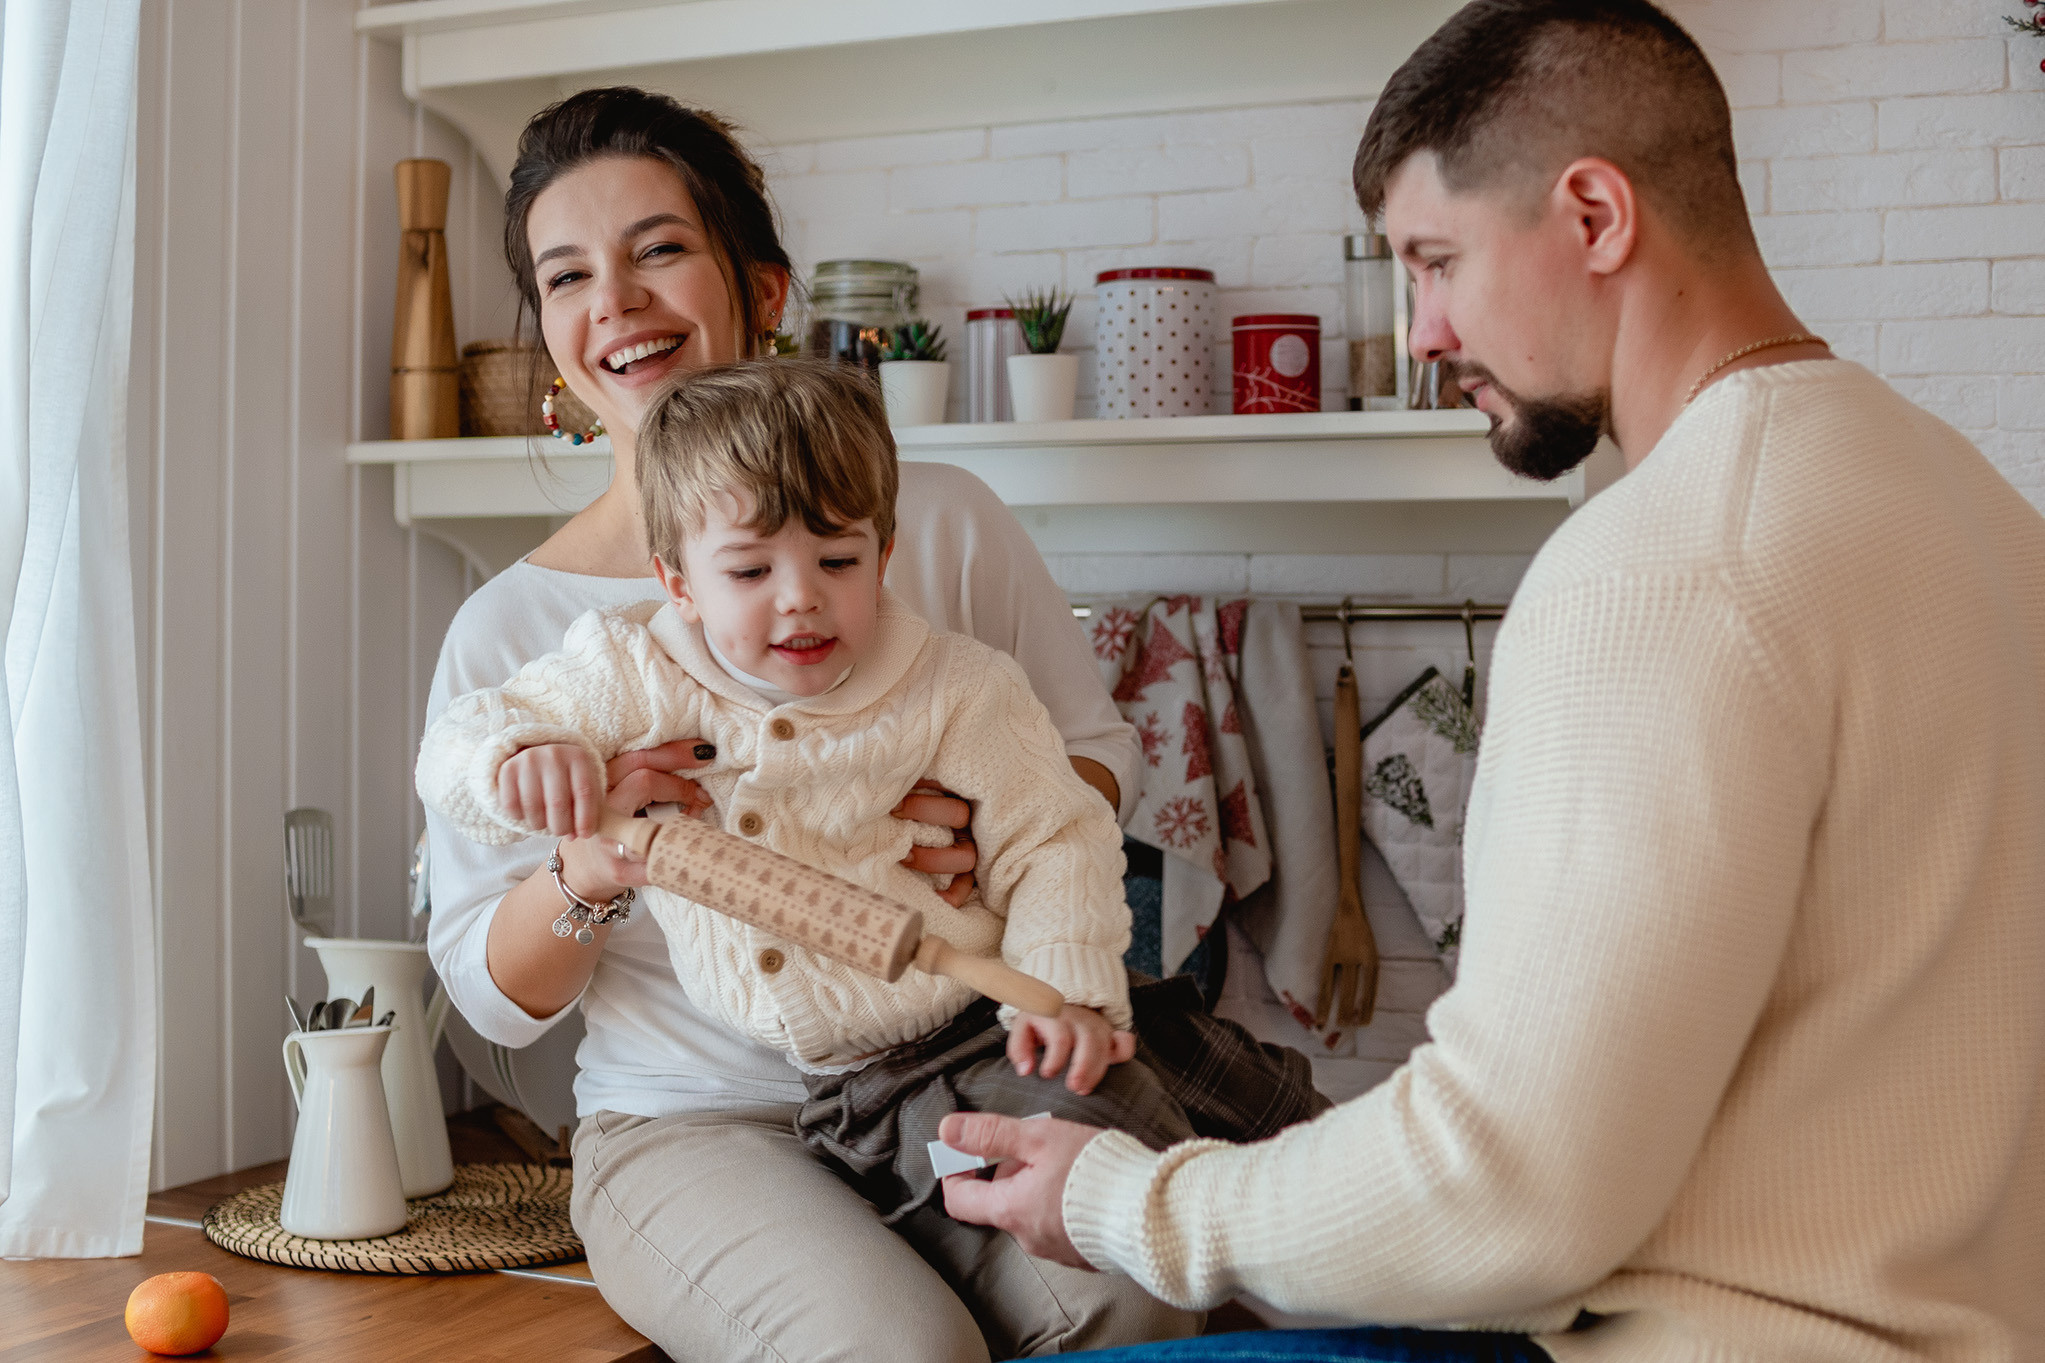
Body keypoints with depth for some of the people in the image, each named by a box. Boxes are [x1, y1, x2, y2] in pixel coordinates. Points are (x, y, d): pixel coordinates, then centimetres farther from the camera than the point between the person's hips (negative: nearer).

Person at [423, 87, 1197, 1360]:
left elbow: (1100, 751, 9)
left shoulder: (939, 520, 0)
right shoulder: (511, 629, -1)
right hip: (692, 1123, 0)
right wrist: (580, 872, -22)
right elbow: (493, 994, 2)